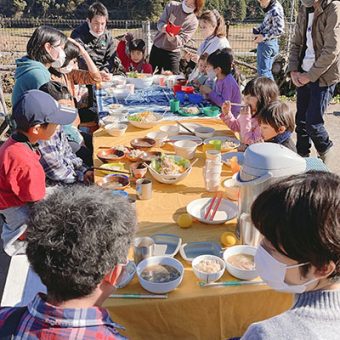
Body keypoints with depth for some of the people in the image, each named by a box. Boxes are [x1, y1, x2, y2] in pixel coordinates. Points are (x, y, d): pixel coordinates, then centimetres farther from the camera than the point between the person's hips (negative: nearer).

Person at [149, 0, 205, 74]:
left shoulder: (193, 22, -10)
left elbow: (182, 41, -15)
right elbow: (160, 22, -7)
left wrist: (173, 38, -37)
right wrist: (163, 27, -31)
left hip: (173, 53, -2)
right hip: (157, 48, 3)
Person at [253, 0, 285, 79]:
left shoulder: (275, 10, -19)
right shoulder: (271, 8, 10)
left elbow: (279, 30, -24)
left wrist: (263, 37, -22)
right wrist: (257, 30, 6)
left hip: (266, 44, -10)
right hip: (270, 43, 10)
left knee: (263, 71, -5)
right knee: (267, 71, 17)